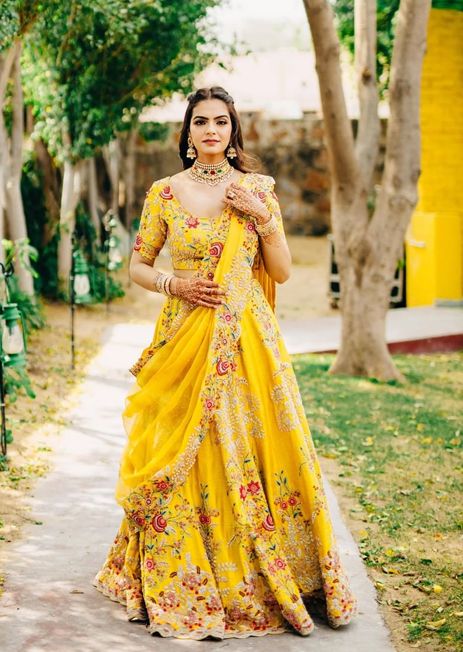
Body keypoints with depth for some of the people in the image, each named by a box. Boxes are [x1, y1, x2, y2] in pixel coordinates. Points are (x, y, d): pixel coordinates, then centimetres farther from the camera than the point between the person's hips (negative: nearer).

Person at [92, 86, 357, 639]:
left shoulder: (257, 189, 5)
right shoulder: (164, 192, 4)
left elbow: (282, 271, 5)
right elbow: (138, 266, 10)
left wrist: (262, 216, -8)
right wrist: (175, 285, -8)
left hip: (247, 339, 0)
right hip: (185, 339, 0)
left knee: (255, 453, -2)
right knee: (182, 462, 0)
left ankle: (265, 579, 12)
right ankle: (183, 587, 13)